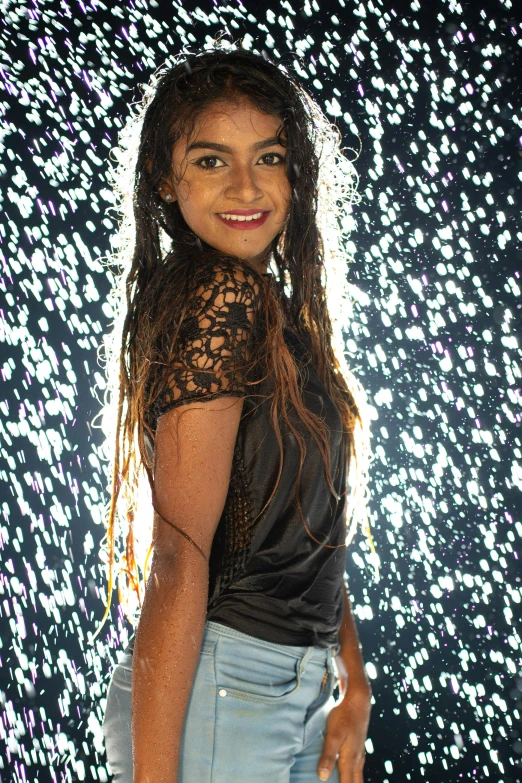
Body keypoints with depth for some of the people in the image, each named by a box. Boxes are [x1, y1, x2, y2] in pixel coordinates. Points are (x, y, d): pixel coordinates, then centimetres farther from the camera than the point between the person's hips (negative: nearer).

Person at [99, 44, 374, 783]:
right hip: (224, 690, -9)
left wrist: (354, 684, 8)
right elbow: (179, 554, -22)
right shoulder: (225, 301, -16)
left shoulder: (278, 311, 12)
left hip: (296, 688, 9)